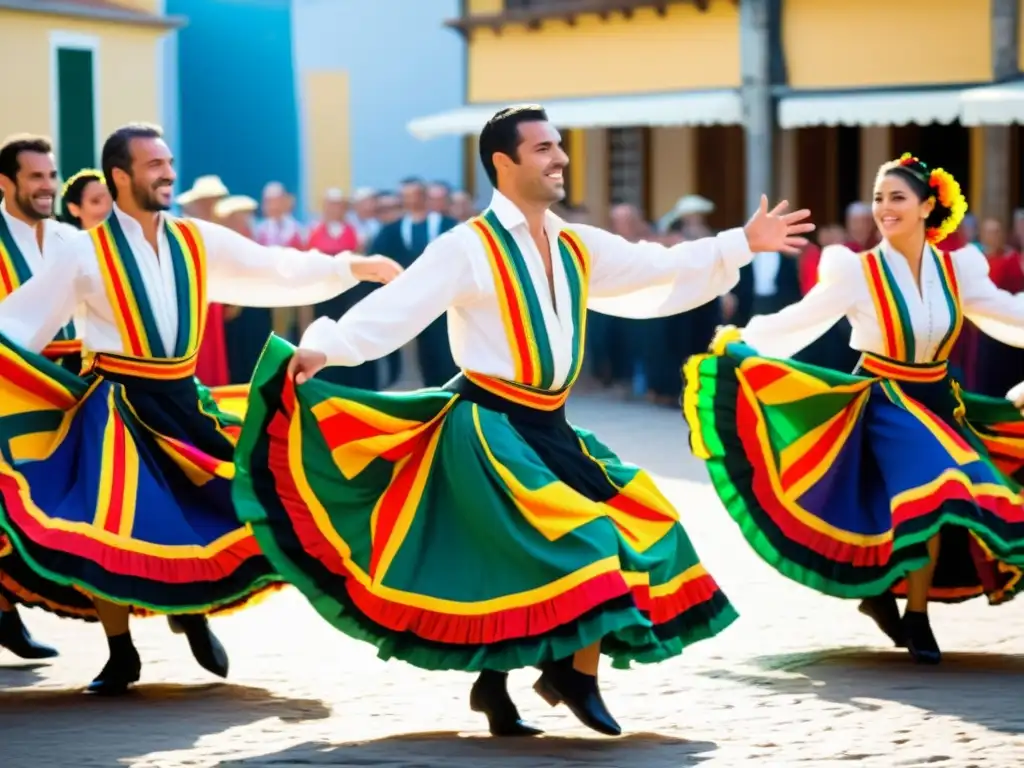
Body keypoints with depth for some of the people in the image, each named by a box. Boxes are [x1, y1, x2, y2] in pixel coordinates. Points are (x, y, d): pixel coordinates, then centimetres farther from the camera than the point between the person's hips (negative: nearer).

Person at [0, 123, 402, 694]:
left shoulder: (198, 241, 5)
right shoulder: (85, 254, -6)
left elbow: (276, 271, 4)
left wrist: (352, 268, -3)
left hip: (182, 403, 4)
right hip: (119, 407, -4)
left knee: (239, 502, 1)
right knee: (109, 529, -9)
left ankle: (194, 612, 26)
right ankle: (121, 654, 11)